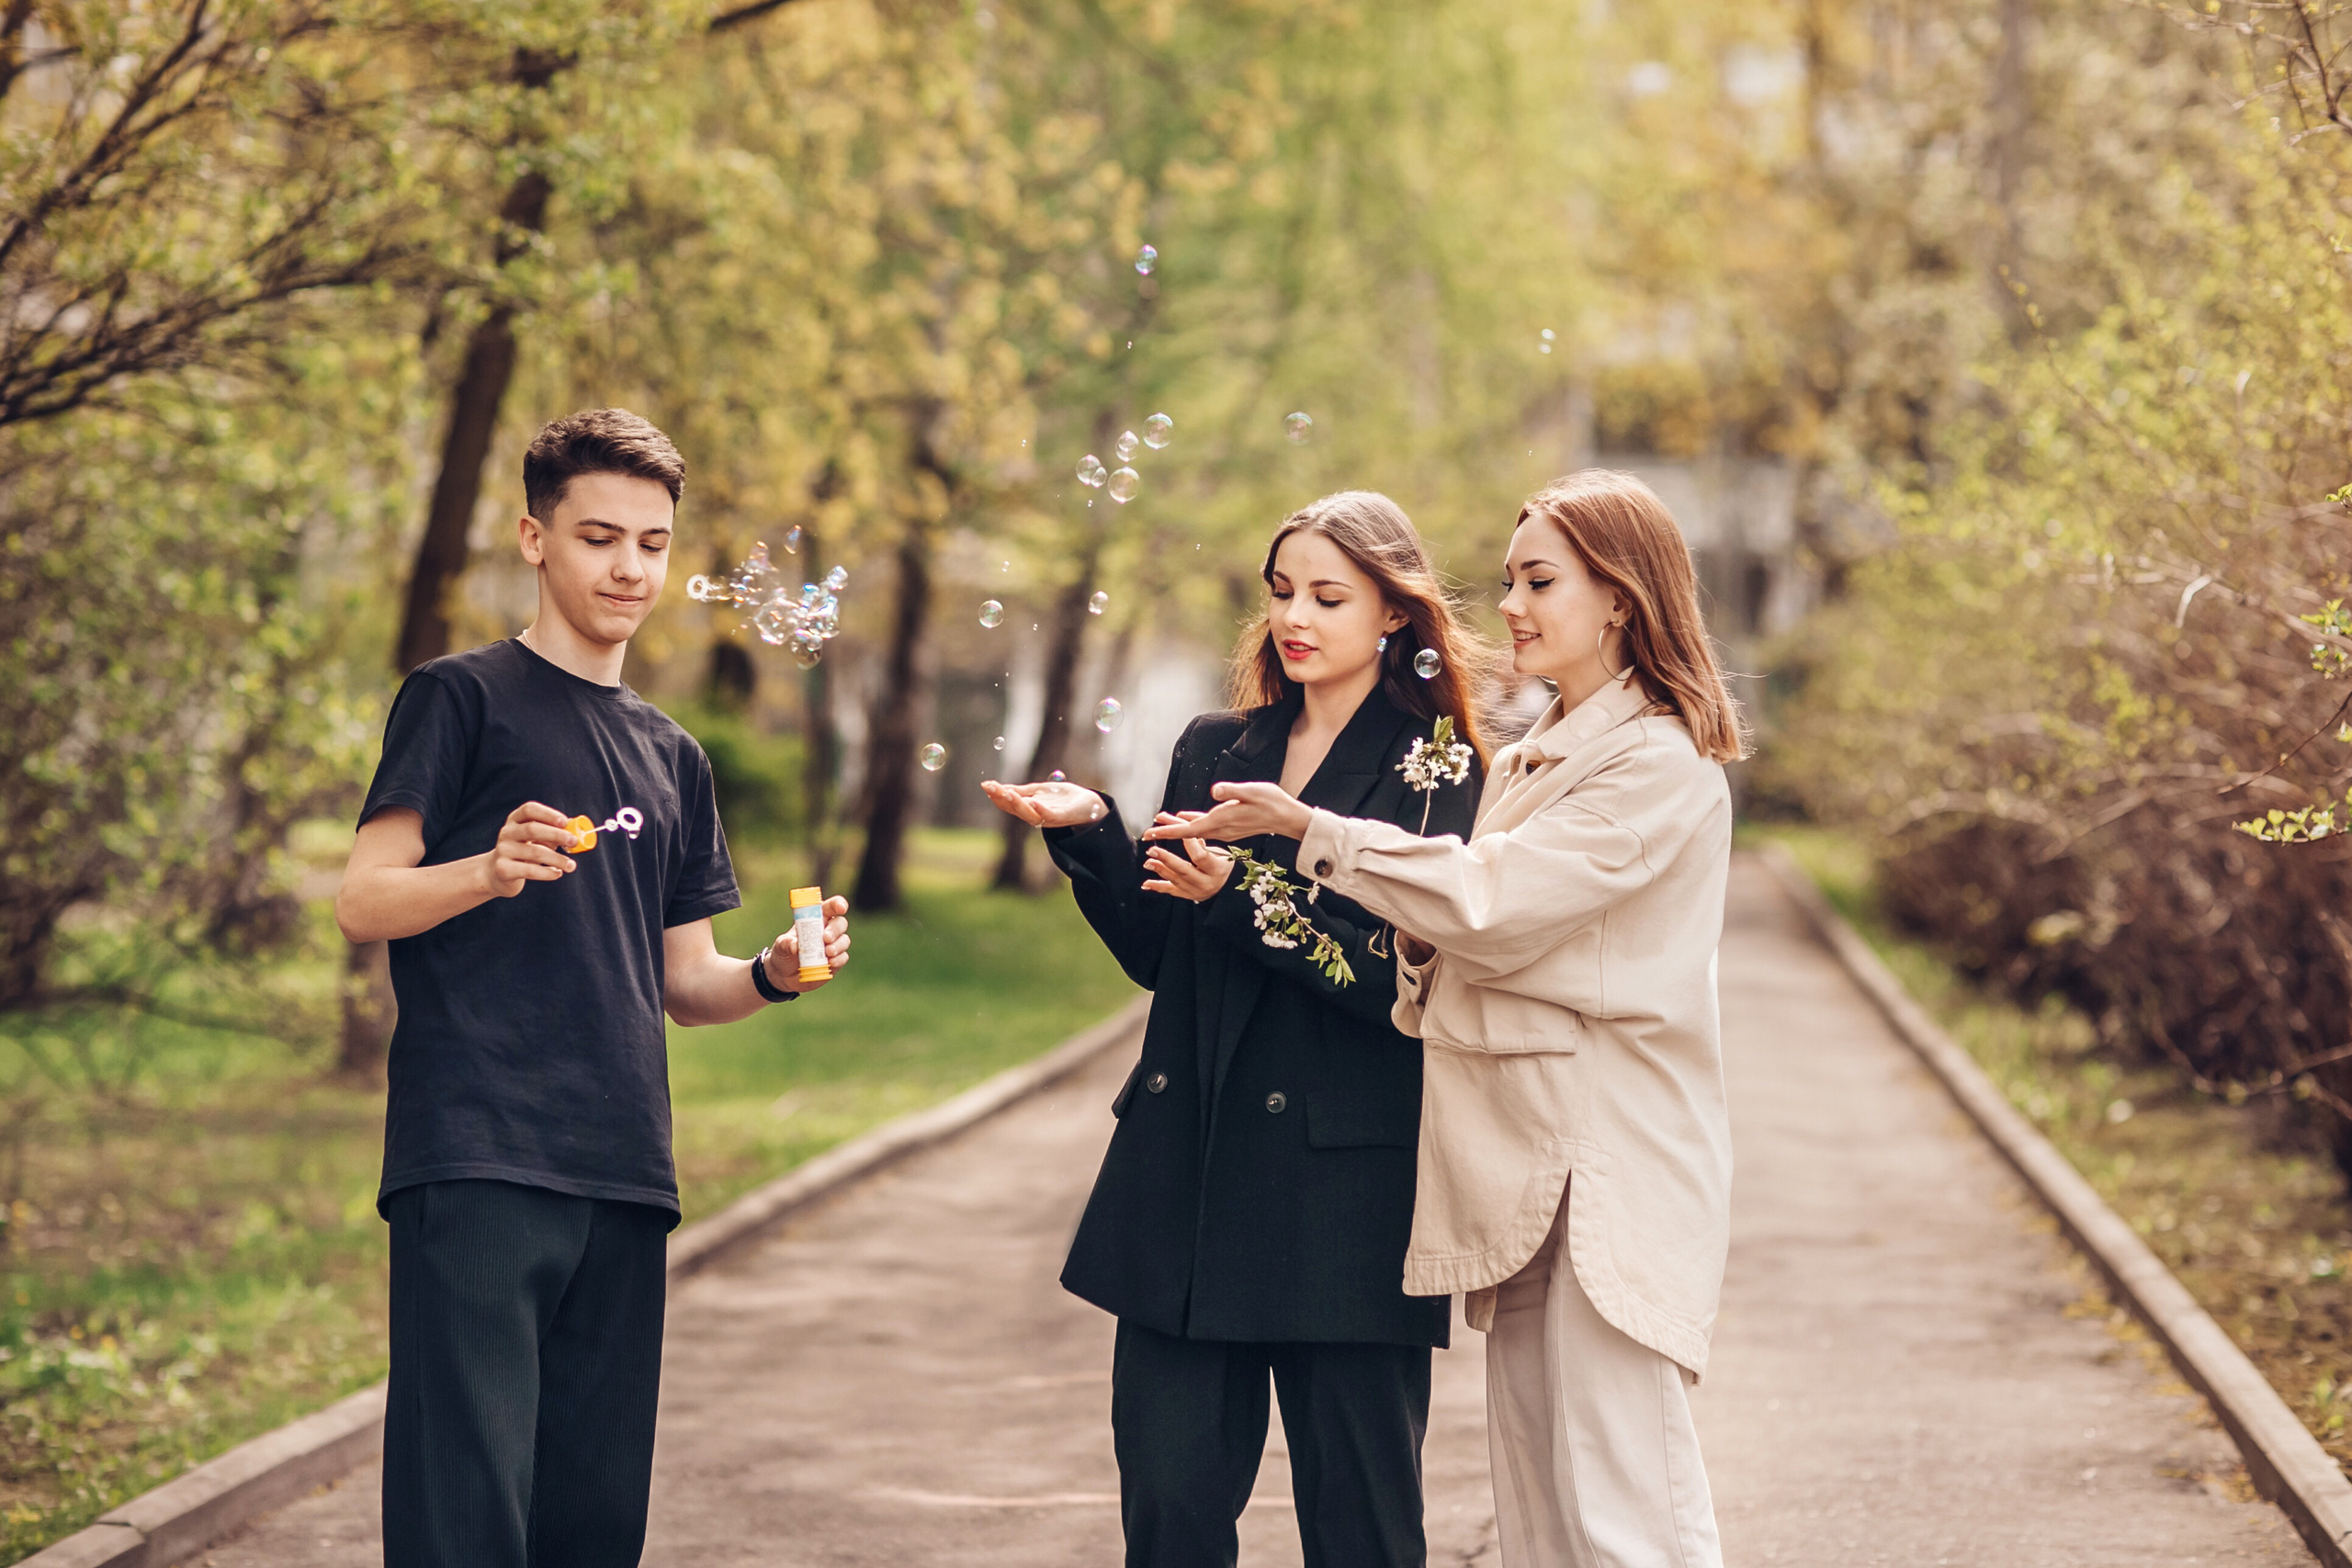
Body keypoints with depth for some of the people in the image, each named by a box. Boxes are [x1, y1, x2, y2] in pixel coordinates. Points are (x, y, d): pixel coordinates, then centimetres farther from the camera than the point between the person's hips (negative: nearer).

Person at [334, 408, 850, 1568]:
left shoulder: (672, 758, 22)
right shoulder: (462, 699, 5)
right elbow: (362, 902, -3)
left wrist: (774, 974, 0)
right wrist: (492, 870, -22)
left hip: (622, 1169, 6)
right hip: (478, 1160, -6)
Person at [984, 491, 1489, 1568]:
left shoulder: (1438, 775, -2)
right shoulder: (1214, 750, 14)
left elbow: (1404, 983, -12)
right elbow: (1157, 954, 14)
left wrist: (1243, 896, -20)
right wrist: (1089, 833, 0)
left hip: (1344, 1190, -4)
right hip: (1187, 1171, 4)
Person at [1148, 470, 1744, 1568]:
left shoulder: (1659, 768, -9)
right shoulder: (1526, 766, 21)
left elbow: (1492, 902, -16)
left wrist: (1311, 830, -10)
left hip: (1608, 1167, -9)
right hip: (1518, 1162, 9)